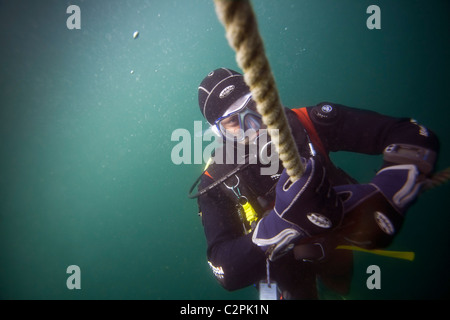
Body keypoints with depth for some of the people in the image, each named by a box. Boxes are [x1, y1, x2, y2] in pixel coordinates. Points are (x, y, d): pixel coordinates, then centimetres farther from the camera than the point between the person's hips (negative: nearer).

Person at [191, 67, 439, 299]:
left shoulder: (303, 124, -18)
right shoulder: (216, 183, -19)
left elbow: (414, 137, -20)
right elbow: (227, 273, -27)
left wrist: (379, 200, -37)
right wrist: (280, 223, -43)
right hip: (287, 272, -1)